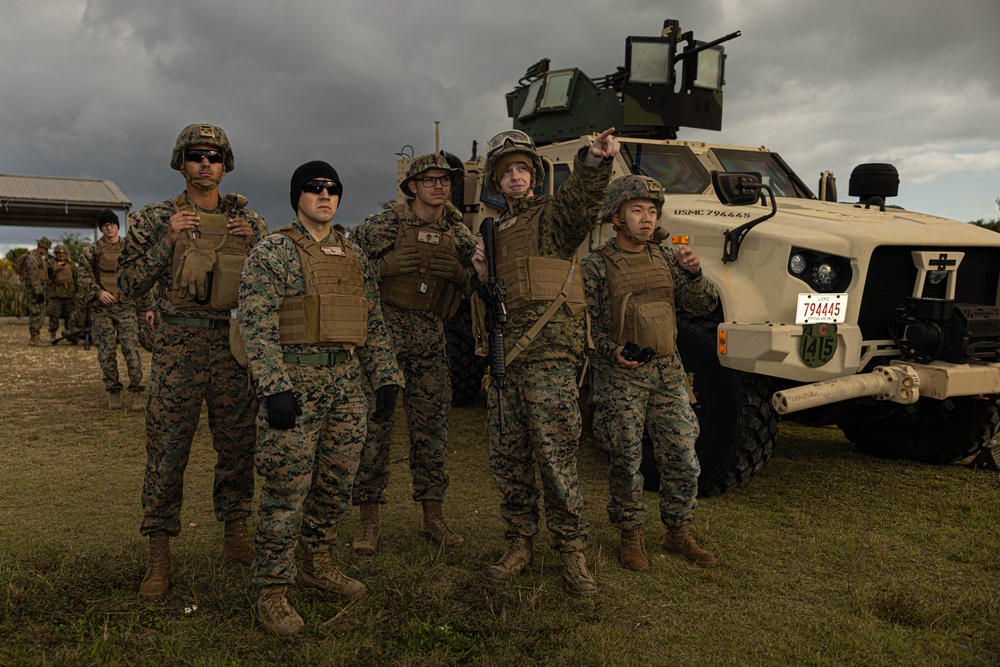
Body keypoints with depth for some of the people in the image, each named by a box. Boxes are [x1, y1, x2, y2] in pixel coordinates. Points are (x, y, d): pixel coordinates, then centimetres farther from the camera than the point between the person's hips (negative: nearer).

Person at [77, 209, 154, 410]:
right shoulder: (91, 251, 6)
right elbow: (84, 277, 2)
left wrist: (147, 307, 9)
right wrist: (98, 292, -17)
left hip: (126, 307, 0)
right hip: (101, 309, 0)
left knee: (131, 350, -7)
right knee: (106, 352, 1)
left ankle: (136, 394, -1)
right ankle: (113, 393, 12)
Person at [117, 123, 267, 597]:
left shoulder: (248, 222, 8)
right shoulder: (156, 219, 2)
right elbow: (128, 285, -2)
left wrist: (255, 245, -6)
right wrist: (167, 240, -12)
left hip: (235, 344, 3)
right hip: (178, 345, -2)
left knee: (239, 447, 9)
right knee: (166, 451, 0)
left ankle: (235, 537, 26)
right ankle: (159, 557, 12)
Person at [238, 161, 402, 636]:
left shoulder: (355, 257, 15)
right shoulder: (272, 252, -3)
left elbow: (373, 323, 16)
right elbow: (257, 325, -11)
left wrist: (386, 377, 8)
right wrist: (274, 388, -20)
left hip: (347, 383, 6)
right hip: (295, 381, -6)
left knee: (336, 484, 13)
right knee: (286, 489, -2)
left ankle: (317, 562, 31)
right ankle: (272, 589, 11)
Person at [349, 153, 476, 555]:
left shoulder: (459, 233, 10)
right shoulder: (383, 224, -2)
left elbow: (475, 287, 13)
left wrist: (459, 272, -6)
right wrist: (387, 265, -13)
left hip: (431, 336, 4)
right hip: (384, 329, -3)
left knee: (431, 424, 6)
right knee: (374, 422, -3)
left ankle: (432, 517, 17)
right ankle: (369, 520, 8)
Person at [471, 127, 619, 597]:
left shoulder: (552, 215, 3)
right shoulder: (496, 230, 23)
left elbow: (581, 197, -22)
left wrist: (595, 160, -44)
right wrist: (481, 273, 3)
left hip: (547, 357, -7)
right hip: (502, 359, 7)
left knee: (555, 458, -5)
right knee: (507, 460, 10)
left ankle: (571, 550, 8)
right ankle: (520, 544, 23)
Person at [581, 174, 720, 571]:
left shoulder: (666, 260, 8)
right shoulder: (596, 266, -5)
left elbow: (704, 307, 3)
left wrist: (693, 274, -15)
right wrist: (611, 350, -19)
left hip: (668, 373, 4)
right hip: (623, 377, -4)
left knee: (682, 459, 7)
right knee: (626, 461, 4)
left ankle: (678, 534, 25)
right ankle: (631, 538, 21)